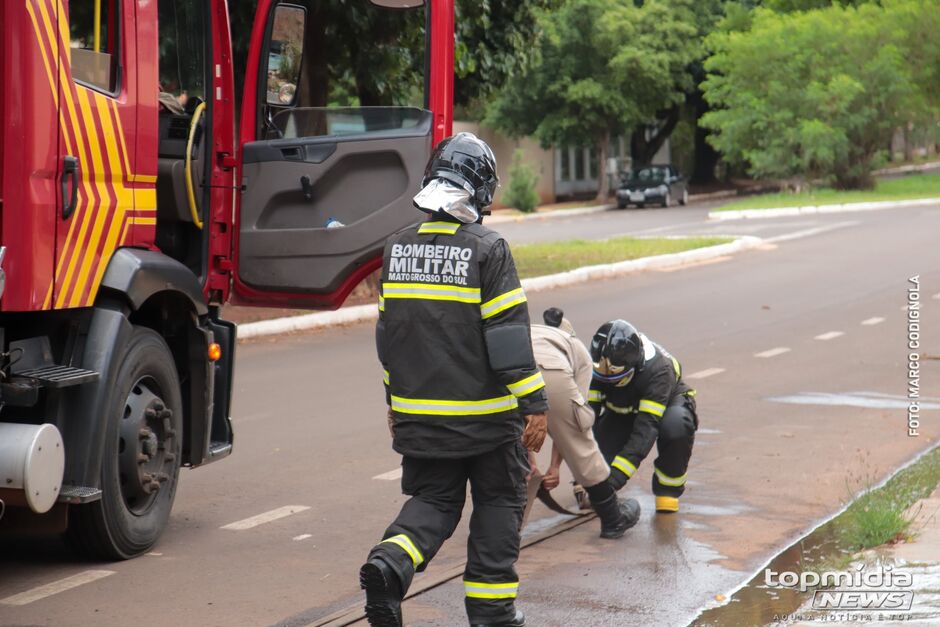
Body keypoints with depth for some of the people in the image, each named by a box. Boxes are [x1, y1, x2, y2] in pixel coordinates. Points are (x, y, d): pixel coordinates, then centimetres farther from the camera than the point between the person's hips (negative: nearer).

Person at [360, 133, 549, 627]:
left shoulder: (398, 248, 4)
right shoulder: (487, 250, -12)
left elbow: (388, 335, 11)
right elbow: (509, 338, -15)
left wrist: (396, 404, 20)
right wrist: (534, 406, -10)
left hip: (419, 417, 5)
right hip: (485, 417, -4)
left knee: (433, 500, 15)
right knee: (497, 504, 11)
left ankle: (391, 562, -11)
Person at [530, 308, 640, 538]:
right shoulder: (577, 349, 36)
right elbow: (573, 416, 27)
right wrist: (555, 466, 31)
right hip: (549, 374, -2)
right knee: (580, 444, 19)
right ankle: (613, 520, 35)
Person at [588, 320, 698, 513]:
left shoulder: (658, 370, -39)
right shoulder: (596, 365, -29)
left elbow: (646, 430, -44)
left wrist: (614, 478, -51)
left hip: (666, 403, -2)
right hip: (622, 411, 3)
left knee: (676, 426, -39)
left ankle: (668, 487, -13)